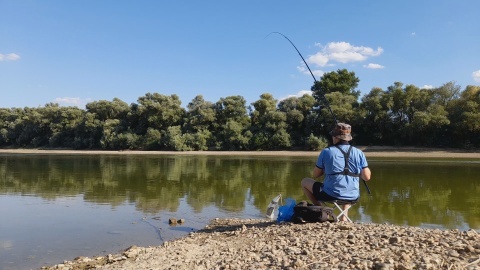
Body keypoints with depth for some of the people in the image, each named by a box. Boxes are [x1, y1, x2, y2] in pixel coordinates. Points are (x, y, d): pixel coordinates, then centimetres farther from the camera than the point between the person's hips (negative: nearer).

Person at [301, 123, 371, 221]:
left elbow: (315, 175, 1)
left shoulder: (326, 152, -8)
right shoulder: (359, 153, -2)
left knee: (305, 182, 20)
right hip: (353, 197, 3)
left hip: (331, 195, -3)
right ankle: (344, 217, 25)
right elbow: (367, 177, 1)